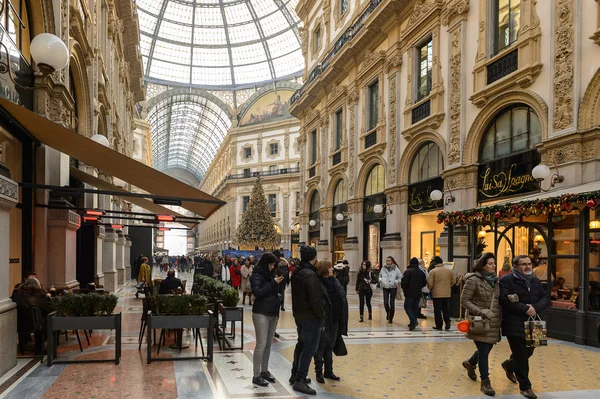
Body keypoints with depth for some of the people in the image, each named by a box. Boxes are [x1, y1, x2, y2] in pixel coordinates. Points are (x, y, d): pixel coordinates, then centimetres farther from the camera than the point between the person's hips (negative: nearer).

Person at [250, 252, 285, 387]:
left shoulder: (270, 274, 14)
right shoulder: (256, 275, -7)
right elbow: (257, 292, -19)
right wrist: (273, 283, -20)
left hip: (273, 313, 7)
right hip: (261, 313, -7)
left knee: (268, 344, 9)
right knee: (261, 344, -8)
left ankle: (264, 370, 19)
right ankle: (256, 375, -3)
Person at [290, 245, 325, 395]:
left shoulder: (296, 272, 7)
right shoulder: (310, 275, -23)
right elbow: (315, 299, -24)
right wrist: (321, 315, -14)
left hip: (299, 314, 9)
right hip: (310, 317, -9)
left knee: (302, 344, 21)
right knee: (310, 348, -4)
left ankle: (295, 374, 30)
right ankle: (300, 381, -3)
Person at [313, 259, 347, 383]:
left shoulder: (334, 281, 9)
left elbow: (342, 298, 14)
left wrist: (342, 319, 10)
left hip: (335, 320, 7)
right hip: (324, 321, -7)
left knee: (330, 346, 16)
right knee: (321, 346, 4)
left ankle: (329, 371, 26)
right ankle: (319, 372, 15)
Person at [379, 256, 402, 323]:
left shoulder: (396, 269, -7)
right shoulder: (383, 269, 2)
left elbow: (400, 277, -1)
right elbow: (380, 275, 20)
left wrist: (396, 282, -14)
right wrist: (380, 280, 2)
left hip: (393, 288, -2)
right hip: (385, 288, 2)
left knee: (392, 303, -1)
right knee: (385, 303, -3)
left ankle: (391, 318, 13)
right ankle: (388, 313, 27)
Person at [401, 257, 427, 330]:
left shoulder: (408, 271, -12)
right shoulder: (421, 272, 6)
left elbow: (404, 282, -17)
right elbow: (424, 283, 10)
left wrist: (404, 288, 3)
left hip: (410, 293, -5)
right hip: (418, 293, 6)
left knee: (407, 307, 1)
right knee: (415, 308, 14)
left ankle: (413, 321, -18)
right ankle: (413, 323, 16)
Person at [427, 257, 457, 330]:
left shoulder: (432, 272, -9)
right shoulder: (449, 271, 4)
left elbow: (429, 283, -11)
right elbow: (454, 281, 10)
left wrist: (430, 289, 8)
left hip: (437, 294, -3)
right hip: (447, 293, 4)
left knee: (437, 310, 4)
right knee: (446, 309, 15)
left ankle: (439, 326, 6)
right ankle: (447, 322, 0)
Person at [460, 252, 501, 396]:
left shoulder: (495, 279, 8)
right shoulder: (473, 280, -13)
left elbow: (497, 299, 17)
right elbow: (464, 300, -13)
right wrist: (480, 311, -23)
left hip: (493, 322, 7)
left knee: (486, 349, 17)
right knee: (484, 351, -3)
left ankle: (470, 363, 45)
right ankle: (485, 382, 13)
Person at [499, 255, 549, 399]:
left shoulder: (535, 280, 13)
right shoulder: (507, 280, -10)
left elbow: (545, 298, 6)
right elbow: (505, 300, -21)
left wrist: (535, 308, -14)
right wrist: (525, 309, -23)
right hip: (515, 325, -7)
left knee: (528, 352, 18)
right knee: (521, 356, -1)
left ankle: (509, 365, 46)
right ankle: (525, 386, 11)